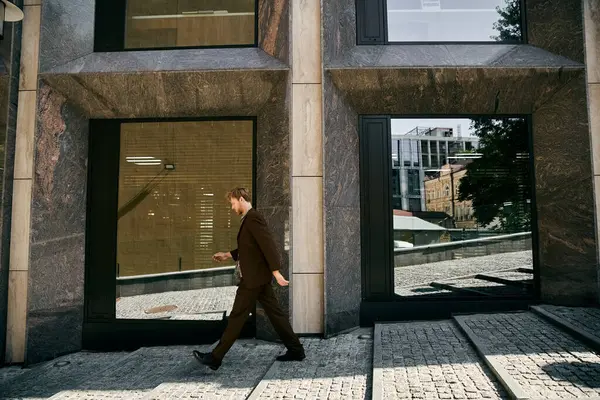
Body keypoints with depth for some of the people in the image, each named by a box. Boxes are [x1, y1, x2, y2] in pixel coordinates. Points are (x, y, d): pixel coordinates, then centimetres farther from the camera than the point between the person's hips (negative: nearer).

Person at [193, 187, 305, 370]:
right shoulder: (250, 219, 15)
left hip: (254, 278, -10)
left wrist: (276, 272, -26)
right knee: (275, 314, 12)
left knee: (237, 317, -2)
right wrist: (227, 255, 23)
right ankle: (295, 350, 19)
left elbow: (268, 244, -23)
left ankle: (215, 357, 8)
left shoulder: (253, 218, -16)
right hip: (258, 277, 10)